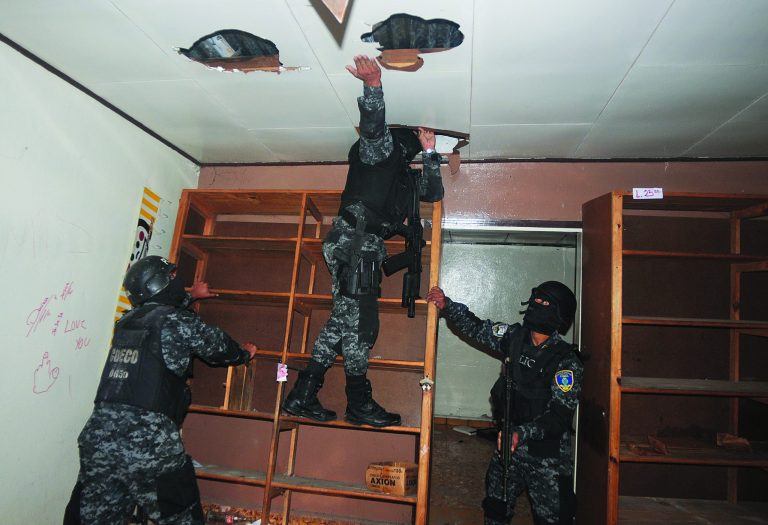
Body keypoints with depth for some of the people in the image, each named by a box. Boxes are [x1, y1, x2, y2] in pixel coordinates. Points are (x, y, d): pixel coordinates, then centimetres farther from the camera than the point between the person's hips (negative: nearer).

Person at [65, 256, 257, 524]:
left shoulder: (126, 321, 14)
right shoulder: (180, 321, -5)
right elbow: (221, 348, 8)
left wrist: (190, 295, 51)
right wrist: (245, 353, 29)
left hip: (99, 436, 6)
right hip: (150, 443, -6)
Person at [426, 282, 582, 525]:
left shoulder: (567, 361, -18)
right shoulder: (516, 337, -3)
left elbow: (559, 416, -23)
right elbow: (477, 328, 9)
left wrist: (522, 434, -35)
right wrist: (446, 306, -1)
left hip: (547, 454, -5)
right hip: (509, 442, 5)